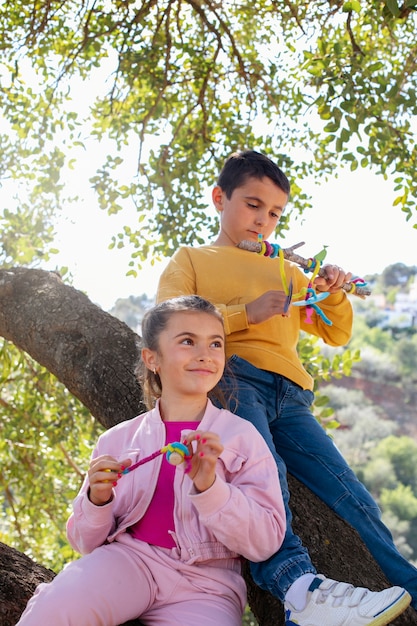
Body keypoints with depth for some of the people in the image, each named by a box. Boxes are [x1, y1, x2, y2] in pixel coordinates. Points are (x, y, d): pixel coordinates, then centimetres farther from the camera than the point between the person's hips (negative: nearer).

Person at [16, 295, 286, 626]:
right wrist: (97, 501, -9)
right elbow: (88, 543, 13)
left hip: (205, 584, 0)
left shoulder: (242, 437, 2)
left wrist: (210, 486, -20)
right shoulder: (117, 440, 8)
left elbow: (265, 542, -5)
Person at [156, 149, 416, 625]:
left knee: (350, 494, -11)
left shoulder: (287, 272, 35)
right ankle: (297, 585, -47)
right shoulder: (191, 259, 22)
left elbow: (335, 335, 35)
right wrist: (246, 312, -9)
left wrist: (332, 296, 12)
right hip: (232, 377, -4)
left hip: (289, 395, 5)